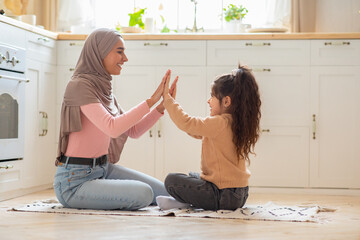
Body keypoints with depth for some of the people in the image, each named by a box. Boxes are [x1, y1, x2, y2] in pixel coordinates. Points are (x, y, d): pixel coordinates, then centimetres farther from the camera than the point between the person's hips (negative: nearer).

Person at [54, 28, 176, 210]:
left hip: (103, 168, 8)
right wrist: (151, 100, -25)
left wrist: (162, 106, -2)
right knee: (143, 194, -24)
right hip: (75, 180, -8)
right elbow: (113, 128, -30)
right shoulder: (79, 86, -17)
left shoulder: (103, 88, 10)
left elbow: (134, 131, 11)